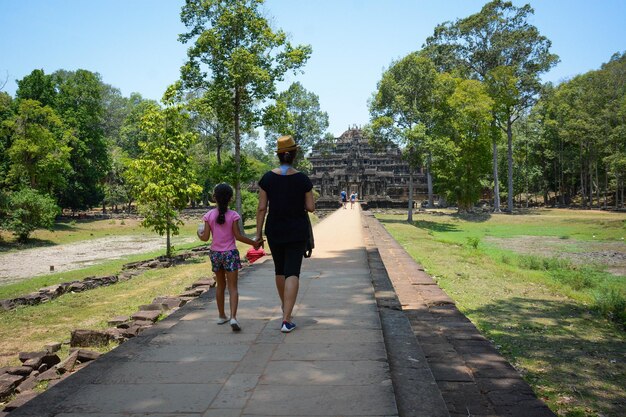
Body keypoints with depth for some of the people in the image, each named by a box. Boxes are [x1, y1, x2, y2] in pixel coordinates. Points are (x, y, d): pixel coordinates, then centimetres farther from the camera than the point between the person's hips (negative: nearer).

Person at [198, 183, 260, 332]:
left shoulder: (209, 215, -4)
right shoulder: (233, 215, -10)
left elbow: (205, 237, -5)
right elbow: (238, 236, -11)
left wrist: (199, 233, 17)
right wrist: (254, 243, 0)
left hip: (215, 254, 3)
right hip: (230, 253, -3)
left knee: (220, 285, 18)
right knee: (233, 287, -1)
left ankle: (222, 316, 27)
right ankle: (233, 317, -17)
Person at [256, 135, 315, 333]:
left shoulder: (268, 178, -6)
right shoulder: (303, 179, -9)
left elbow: (261, 208, -6)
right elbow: (311, 207, -7)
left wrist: (258, 233, 0)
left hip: (274, 231, 2)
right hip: (298, 232, -2)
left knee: (279, 269, 20)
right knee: (292, 272, -2)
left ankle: (285, 306, 40)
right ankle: (287, 319, -11)